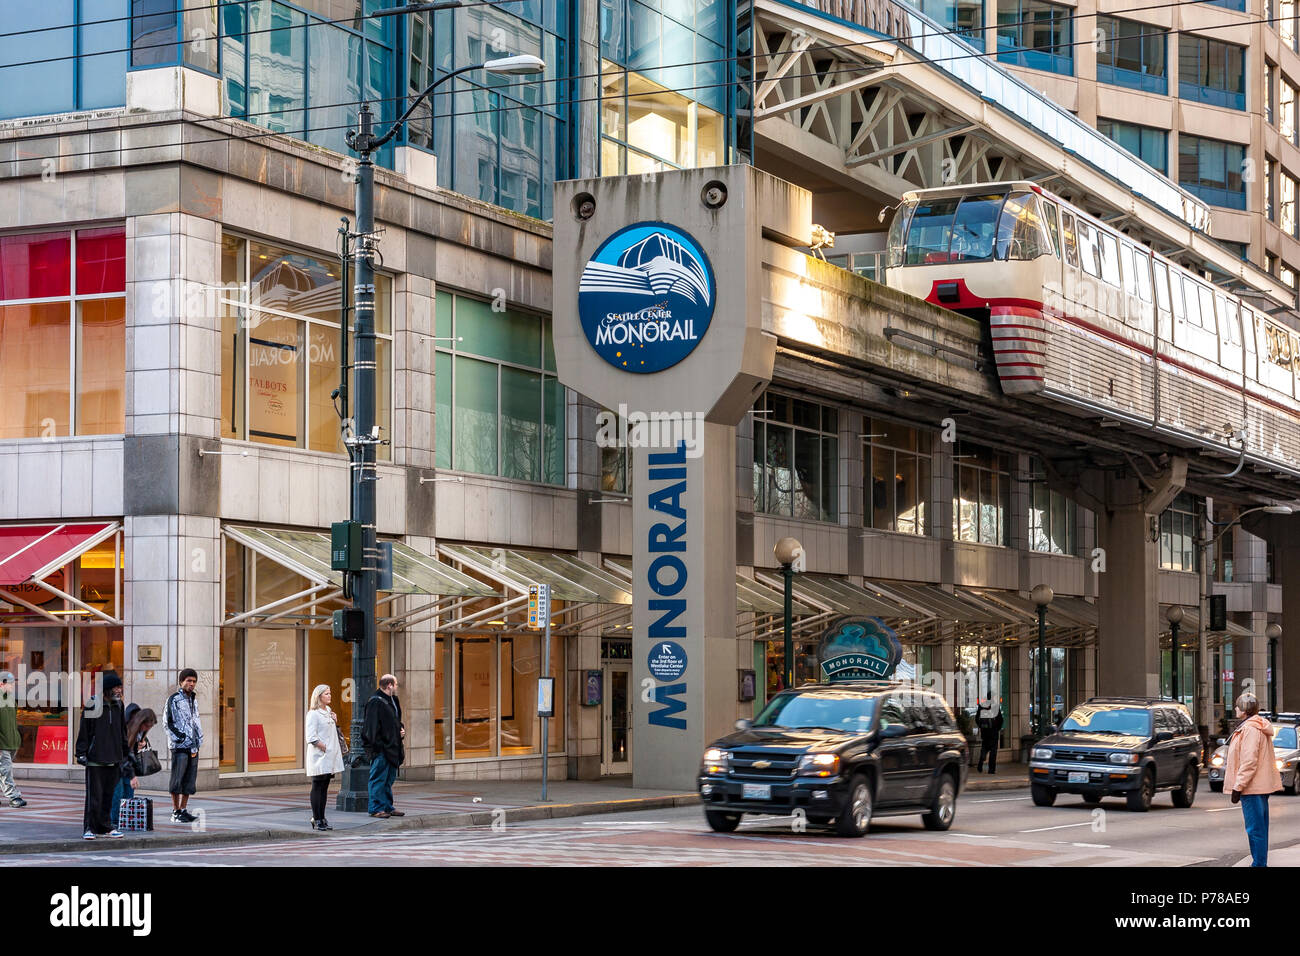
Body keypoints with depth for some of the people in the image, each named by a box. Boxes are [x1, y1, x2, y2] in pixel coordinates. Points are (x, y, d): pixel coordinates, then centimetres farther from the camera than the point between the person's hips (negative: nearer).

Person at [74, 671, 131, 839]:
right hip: (95, 760, -6)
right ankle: (89, 828, 0)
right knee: (94, 796, -5)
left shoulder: (118, 706, 12)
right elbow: (84, 731, -5)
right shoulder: (92, 705, -6)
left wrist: (125, 755, 20)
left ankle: (105, 826, 18)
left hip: (113, 760, 6)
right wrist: (81, 753, -8)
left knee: (108, 795, 9)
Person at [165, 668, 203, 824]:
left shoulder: (193, 700, 19)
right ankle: (175, 812, -1)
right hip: (180, 746, -7)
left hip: (193, 746, 7)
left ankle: (183, 810, 11)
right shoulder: (174, 699, -3)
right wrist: (179, 739, -14)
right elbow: (168, 723, -8)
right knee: (177, 780, -5)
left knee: (189, 780, 6)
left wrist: (199, 740, 14)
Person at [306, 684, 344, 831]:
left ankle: (321, 818, 14)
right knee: (317, 787, -4)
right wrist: (324, 747, -17)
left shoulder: (328, 712, 16)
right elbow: (311, 737, -16)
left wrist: (335, 723, 8)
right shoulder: (313, 714, -10)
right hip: (319, 757, -8)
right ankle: (316, 820, -2)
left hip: (330, 757, 8)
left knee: (324, 787, 10)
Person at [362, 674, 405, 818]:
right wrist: (376, 746, -23)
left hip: (391, 748, 10)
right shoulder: (375, 702, -14)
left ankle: (388, 807, 21)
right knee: (379, 779, -5)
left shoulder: (392, 701, 16)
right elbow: (372, 726, -19)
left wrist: (401, 730, 10)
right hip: (380, 748, -10)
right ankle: (376, 808, -1)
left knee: (389, 779, 14)